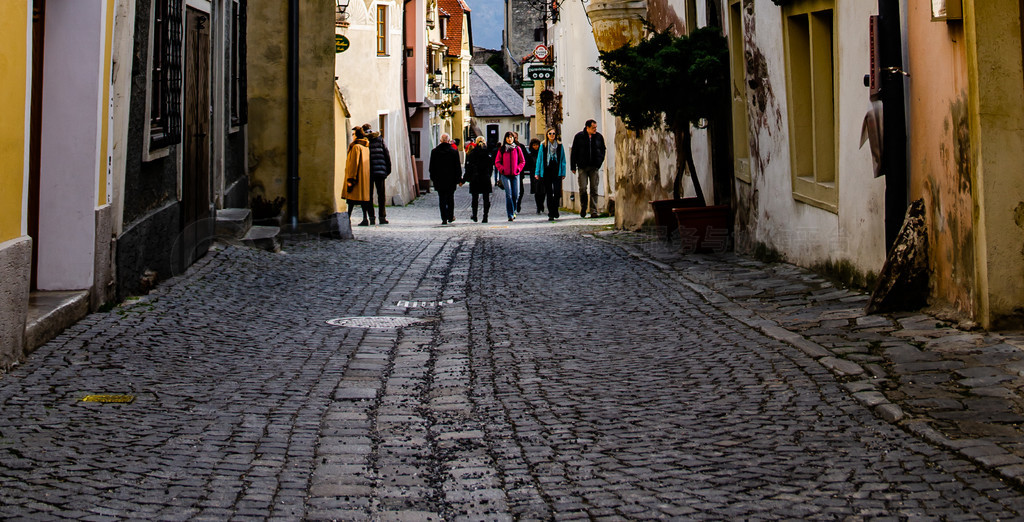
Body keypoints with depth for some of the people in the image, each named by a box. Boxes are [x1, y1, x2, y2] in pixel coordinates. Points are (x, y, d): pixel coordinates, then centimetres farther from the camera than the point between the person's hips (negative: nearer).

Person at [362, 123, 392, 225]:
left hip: (367, 172, -1)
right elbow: (387, 154, 5)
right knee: (381, 194, 5)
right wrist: (388, 168, 10)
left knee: (369, 195, 5)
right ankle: (382, 217, 1)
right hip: (380, 171, 1)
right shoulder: (379, 138, 7)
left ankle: (371, 217, 0)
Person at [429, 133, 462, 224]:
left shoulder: (434, 152, -1)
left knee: (442, 199, 3)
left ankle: (444, 219, -2)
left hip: (439, 180, 0)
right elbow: (458, 167, 0)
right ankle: (450, 217, 16)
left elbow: (431, 167, 4)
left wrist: (433, 178, 14)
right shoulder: (454, 152, -4)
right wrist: (458, 178, 7)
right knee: (450, 198, 13)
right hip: (451, 179, 0)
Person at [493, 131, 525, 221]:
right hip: (505, 175, -2)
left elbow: (522, 161, 13)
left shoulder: (517, 149, 7)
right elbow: (497, 162, 7)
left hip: (515, 175, 2)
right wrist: (502, 169, -6)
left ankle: (513, 211, 26)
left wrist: (518, 169, -1)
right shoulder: (501, 149, 4)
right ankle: (510, 215, -10)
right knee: (508, 194, -11)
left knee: (516, 195, 0)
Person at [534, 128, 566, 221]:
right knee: (549, 193, 4)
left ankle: (555, 211, 9)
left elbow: (563, 160, 7)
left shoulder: (560, 146, 5)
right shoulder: (543, 146, 5)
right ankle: (551, 214, 10)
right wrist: (537, 173, 2)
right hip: (546, 172, 0)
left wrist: (563, 173, 2)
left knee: (557, 192, -10)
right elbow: (539, 159, 7)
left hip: (557, 172, 0)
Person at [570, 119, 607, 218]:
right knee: (583, 188, -6)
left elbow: (602, 150, 17)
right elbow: (573, 152, 5)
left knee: (594, 189, -1)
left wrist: (599, 162, 5)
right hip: (582, 167, -2)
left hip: (594, 167, 2)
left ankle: (594, 211, 0)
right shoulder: (579, 136, 1)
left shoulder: (599, 137, 6)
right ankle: (583, 208, 15)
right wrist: (573, 166, 1)